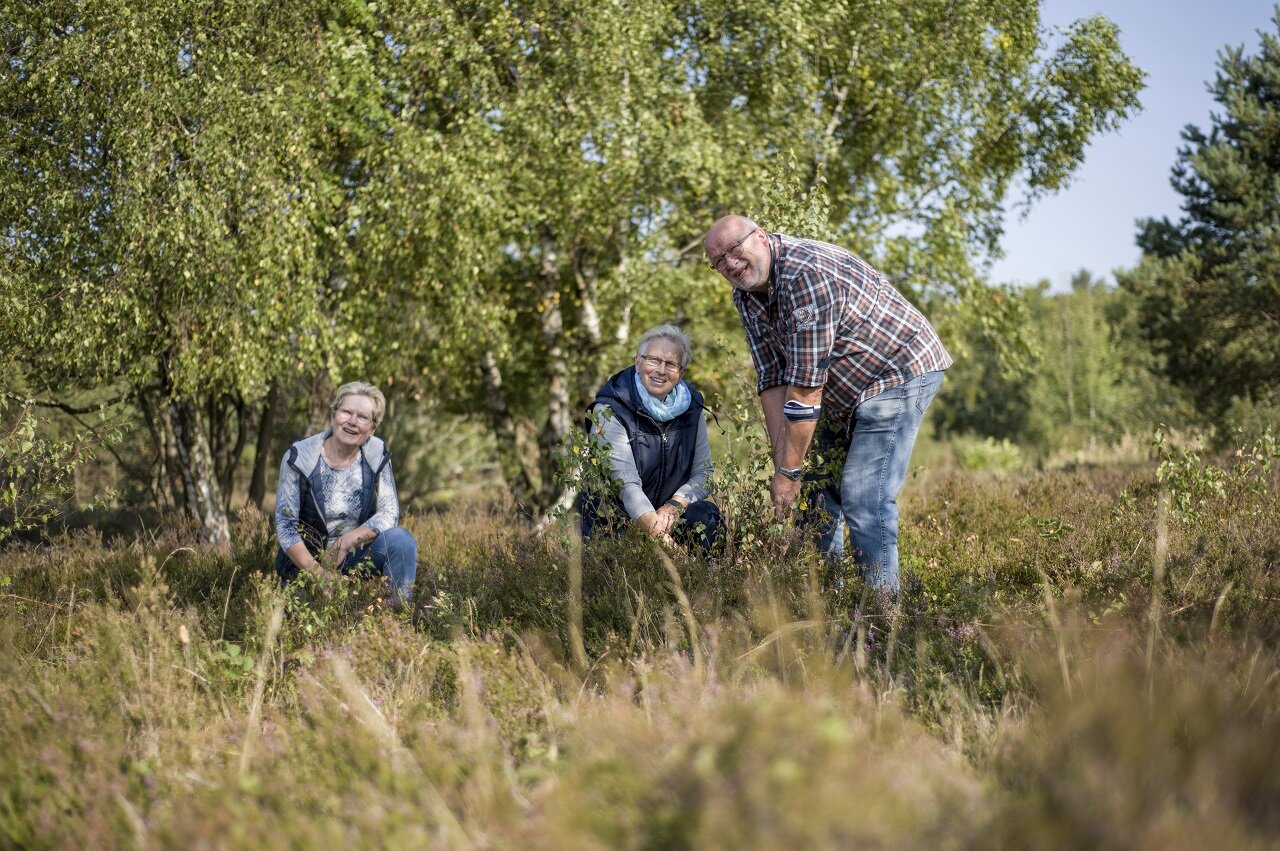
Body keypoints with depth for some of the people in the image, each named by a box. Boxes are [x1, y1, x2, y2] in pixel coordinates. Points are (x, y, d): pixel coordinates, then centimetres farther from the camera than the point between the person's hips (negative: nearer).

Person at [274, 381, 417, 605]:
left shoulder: (376, 454, -5)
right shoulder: (299, 458, -13)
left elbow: (389, 513, -7)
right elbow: (285, 526, -12)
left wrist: (345, 542, -21)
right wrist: (318, 573, -22)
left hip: (355, 556, 2)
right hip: (306, 560, -2)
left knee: (401, 539, -24)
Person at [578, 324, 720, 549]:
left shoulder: (690, 407, 3)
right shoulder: (609, 411, -14)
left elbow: (703, 472, 5)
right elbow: (626, 484, -23)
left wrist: (674, 506, -17)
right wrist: (661, 537, -35)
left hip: (666, 513, 4)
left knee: (706, 514, -25)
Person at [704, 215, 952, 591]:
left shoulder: (805, 276, -31)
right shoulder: (746, 296, -1)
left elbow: (806, 387, -30)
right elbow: (772, 381, -5)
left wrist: (790, 471, -25)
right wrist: (781, 464, -13)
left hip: (900, 371, -10)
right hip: (844, 391, 10)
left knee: (863, 497, -16)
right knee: (817, 482, 11)